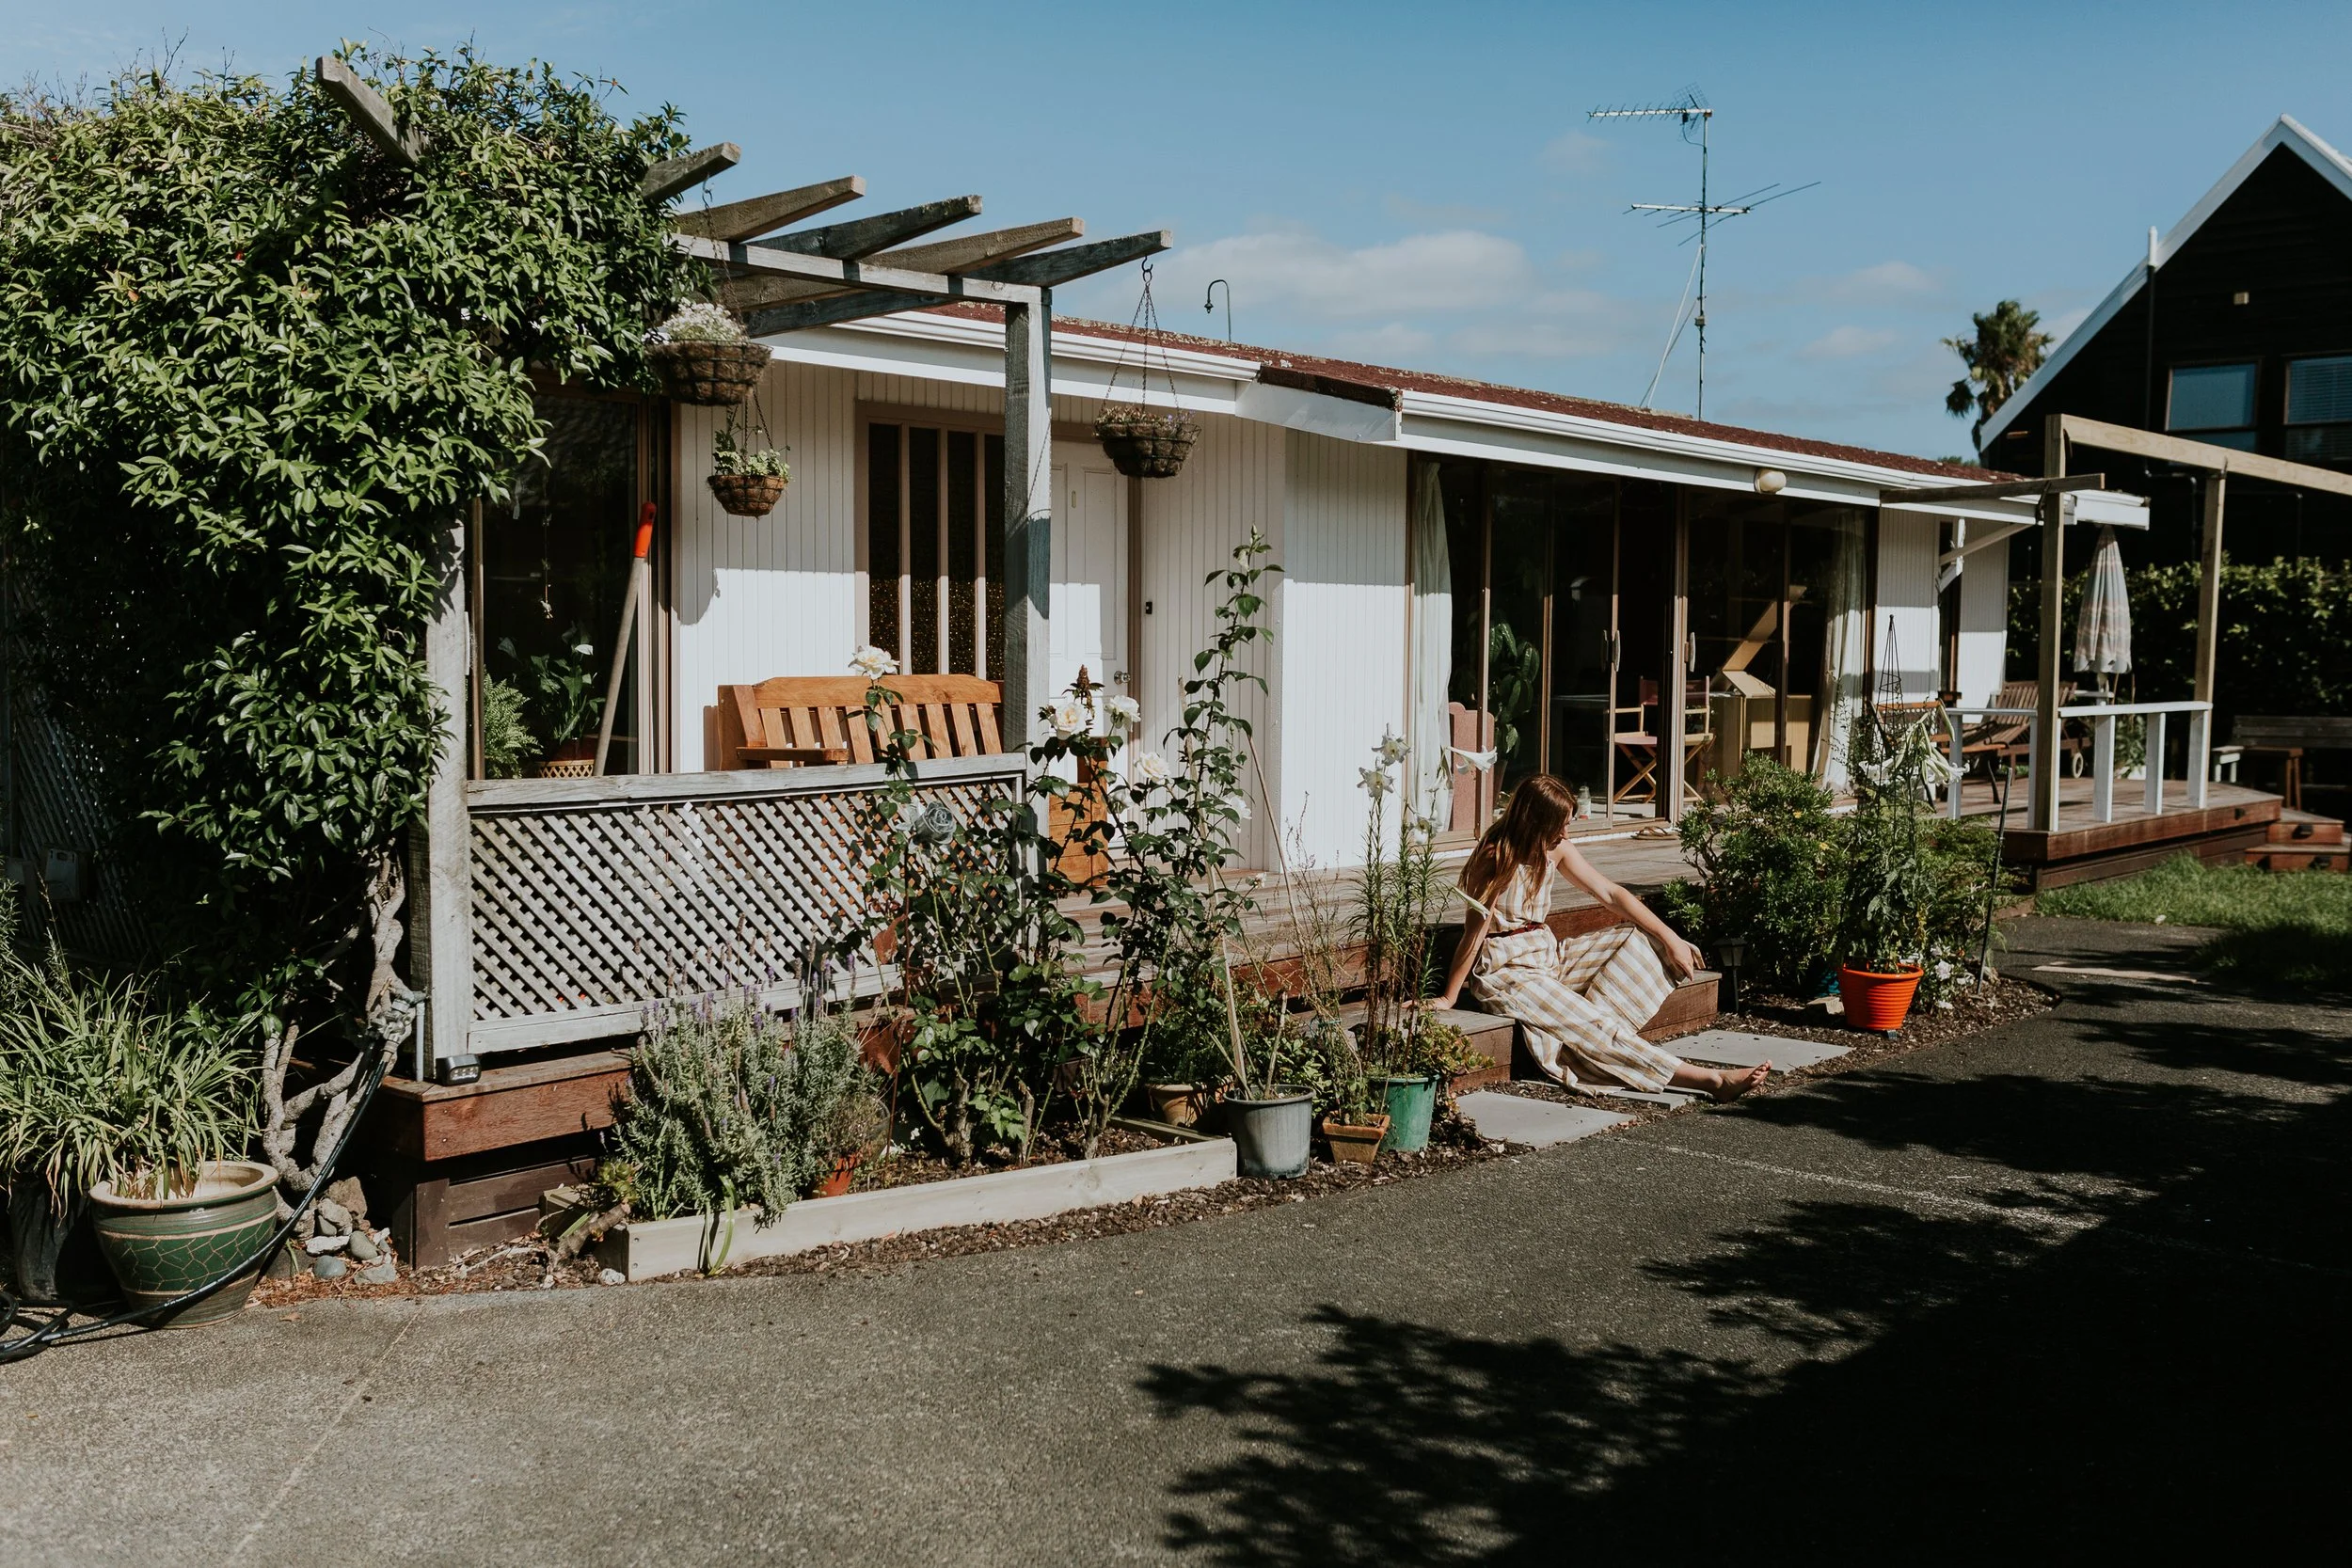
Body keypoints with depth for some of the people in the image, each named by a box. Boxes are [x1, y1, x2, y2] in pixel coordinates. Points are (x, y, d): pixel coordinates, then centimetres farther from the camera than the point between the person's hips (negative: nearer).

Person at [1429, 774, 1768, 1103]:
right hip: (1507, 969, -9)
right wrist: (1448, 998, -16)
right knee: (1592, 1027, -22)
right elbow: (1476, 930, -19)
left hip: (1547, 955, 9)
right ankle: (1713, 1080, -25)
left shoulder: (1555, 849, 2)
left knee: (1636, 936, -1)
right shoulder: (1495, 857, -20)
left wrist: (1670, 939, 0)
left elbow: (1610, 894, 5)